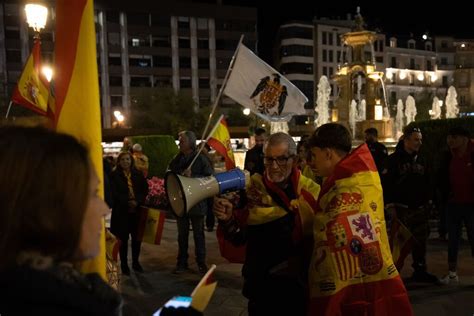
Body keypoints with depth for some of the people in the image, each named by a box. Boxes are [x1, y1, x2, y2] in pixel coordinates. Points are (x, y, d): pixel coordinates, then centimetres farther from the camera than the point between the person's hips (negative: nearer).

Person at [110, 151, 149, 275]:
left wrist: (137, 201, -11)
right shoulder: (114, 175, -1)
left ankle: (135, 262, 23)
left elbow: (145, 190, 5)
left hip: (137, 210, 3)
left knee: (137, 237, 7)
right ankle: (124, 264, 14)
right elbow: (114, 193, -8)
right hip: (121, 211, -3)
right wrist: (127, 202, -16)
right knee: (123, 238, 2)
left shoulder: (138, 174, 7)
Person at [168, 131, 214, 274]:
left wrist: (192, 176, -23)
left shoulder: (201, 159, -7)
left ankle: (201, 262, 20)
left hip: (197, 202, -4)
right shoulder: (176, 159, 5)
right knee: (182, 234, 12)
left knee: (198, 234, 9)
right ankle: (182, 262, 22)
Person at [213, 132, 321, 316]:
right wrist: (228, 220, -24)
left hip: (299, 284, 0)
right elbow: (239, 239, -5)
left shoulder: (311, 191, -7)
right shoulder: (251, 189, -6)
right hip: (261, 284, 0)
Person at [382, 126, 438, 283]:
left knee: (420, 241, 10)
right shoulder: (394, 159, -8)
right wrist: (390, 205, -14)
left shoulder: (420, 160, 12)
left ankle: (420, 271, 20)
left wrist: (427, 201, 14)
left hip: (420, 209, 6)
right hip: (401, 209, -6)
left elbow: (427, 182, 20)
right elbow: (386, 183, -11)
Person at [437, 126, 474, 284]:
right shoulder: (448, 156, 3)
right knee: (452, 240, 10)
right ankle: (452, 274, 20)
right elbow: (442, 178, 12)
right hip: (453, 204, 4)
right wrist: (444, 197, 1)